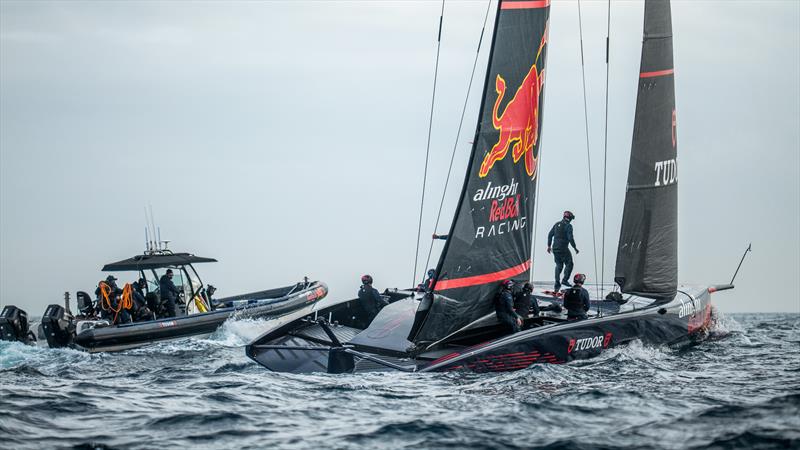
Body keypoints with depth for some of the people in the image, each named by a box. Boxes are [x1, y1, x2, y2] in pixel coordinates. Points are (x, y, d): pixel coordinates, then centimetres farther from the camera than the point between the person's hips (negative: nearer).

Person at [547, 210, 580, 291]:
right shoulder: (568, 226, -9)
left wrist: (549, 245, 22)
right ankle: (565, 280, -6)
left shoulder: (557, 224, 11)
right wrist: (575, 248, -8)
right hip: (563, 249, -6)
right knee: (569, 264, 8)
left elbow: (550, 234, 14)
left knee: (559, 265, 15)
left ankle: (557, 283, 11)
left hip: (555, 248, 6)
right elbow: (570, 238, -17)